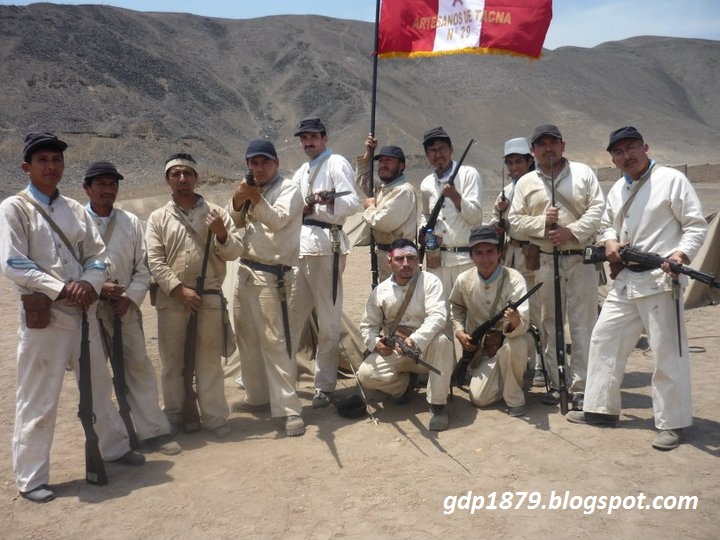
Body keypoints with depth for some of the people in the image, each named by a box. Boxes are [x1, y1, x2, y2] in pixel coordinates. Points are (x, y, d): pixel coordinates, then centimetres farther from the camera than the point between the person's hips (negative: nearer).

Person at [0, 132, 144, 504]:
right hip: (42, 315, -6)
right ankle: (31, 478, 15)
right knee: (38, 400, 0)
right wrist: (61, 288, -20)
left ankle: (114, 447, 38)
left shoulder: (74, 209, 11)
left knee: (99, 386, 20)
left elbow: (97, 254, 9)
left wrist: (89, 284, -12)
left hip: (83, 311, 6)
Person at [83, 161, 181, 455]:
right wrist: (96, 287, -15)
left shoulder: (131, 222, 6)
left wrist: (130, 297, -7)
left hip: (124, 307, 2)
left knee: (139, 367, 4)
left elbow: (142, 267, 5)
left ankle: (153, 430, 14)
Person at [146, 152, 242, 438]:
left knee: (209, 361, 6)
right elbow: (155, 261, -3)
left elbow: (234, 253, 2)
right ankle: (175, 417, 23)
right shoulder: (158, 217, 4)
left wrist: (222, 234, -18)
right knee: (172, 361, 10)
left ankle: (215, 417, 13)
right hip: (172, 298, 0)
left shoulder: (216, 213, 5)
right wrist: (180, 289, -13)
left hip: (209, 297, 0)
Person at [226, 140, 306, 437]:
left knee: (275, 341, -11)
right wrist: (237, 201, -13)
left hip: (272, 274, -8)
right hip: (245, 270, 8)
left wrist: (255, 199, -38)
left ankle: (289, 409, -7)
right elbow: (234, 222, 6)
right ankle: (257, 395, 32)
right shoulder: (250, 191, 17)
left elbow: (277, 220, -22)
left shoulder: (289, 189, -5)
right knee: (247, 337, 16)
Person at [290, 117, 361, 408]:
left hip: (326, 246, -7)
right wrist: (303, 207, -1)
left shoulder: (337, 164, -2)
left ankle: (325, 386, 7)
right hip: (299, 247, 7)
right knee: (290, 314, 12)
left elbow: (353, 203, -13)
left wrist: (328, 201, -27)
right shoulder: (301, 172, 22)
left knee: (328, 321, -1)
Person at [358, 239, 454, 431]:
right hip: (394, 352, 3)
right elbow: (368, 325, 9)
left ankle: (437, 406, -22)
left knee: (441, 342, -36)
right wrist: (375, 342, -14)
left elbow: (437, 316, -23)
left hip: (426, 349, -3)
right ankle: (406, 382, 12)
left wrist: (415, 340, -39)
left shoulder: (430, 281, -9)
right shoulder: (381, 290, 2)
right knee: (365, 374, -21)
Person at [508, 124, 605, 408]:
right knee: (550, 323, 7)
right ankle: (555, 383, 18)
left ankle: (581, 387, 3)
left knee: (583, 324, -3)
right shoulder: (525, 183, 9)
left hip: (581, 259, -2)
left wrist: (572, 232, -15)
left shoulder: (583, 172, 6)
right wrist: (542, 222, -12)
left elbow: (598, 208, -3)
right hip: (545, 260, 2)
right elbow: (515, 221, 5)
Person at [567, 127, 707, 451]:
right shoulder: (617, 190, 15)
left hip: (660, 279, -7)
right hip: (625, 279, 7)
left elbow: (696, 225, -7)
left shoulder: (672, 180, -6)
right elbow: (608, 225, 23)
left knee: (668, 352, -1)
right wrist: (609, 243, 1)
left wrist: (682, 253, -24)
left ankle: (671, 423, 12)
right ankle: (602, 408, 24)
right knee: (604, 339, 10)